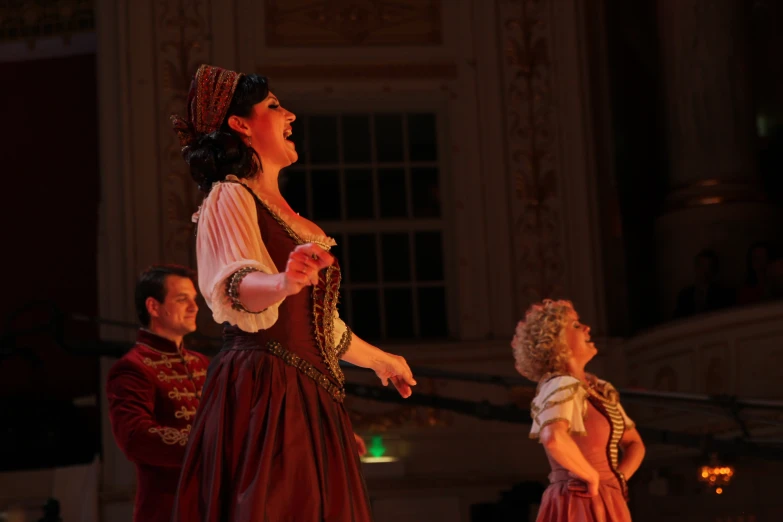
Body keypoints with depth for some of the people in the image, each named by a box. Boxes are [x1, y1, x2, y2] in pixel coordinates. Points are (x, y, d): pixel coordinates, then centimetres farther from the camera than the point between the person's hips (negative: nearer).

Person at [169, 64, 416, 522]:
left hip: (312, 398, 8)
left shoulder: (287, 215, 22)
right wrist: (283, 284, -45)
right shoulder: (229, 197, -4)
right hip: (263, 394, -8)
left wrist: (380, 359, 44)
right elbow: (237, 284, -23)